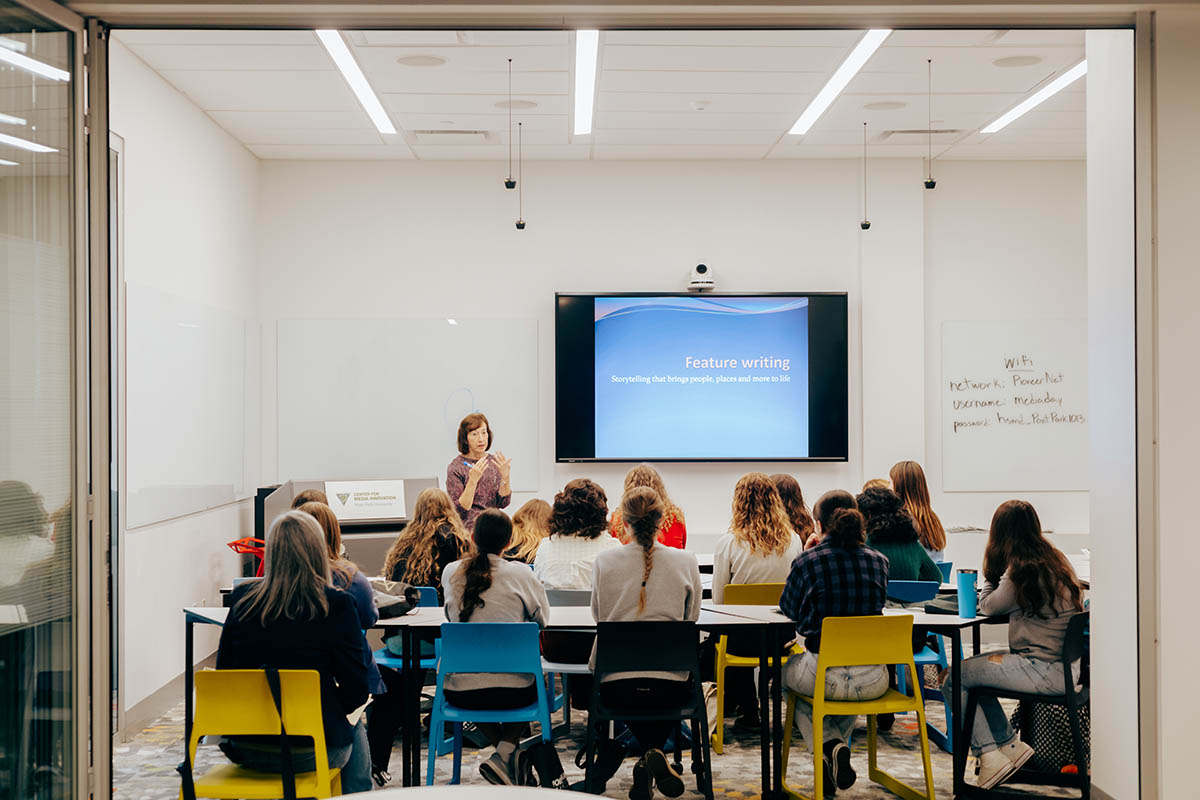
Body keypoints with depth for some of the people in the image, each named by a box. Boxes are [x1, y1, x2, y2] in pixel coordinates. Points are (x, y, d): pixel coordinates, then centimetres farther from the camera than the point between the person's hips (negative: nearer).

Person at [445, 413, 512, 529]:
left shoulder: (494, 462, 9)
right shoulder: (456, 466, -3)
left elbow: (503, 503, 5)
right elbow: (459, 510, -10)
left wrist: (505, 477, -11)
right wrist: (473, 481, -21)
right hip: (469, 528, -5)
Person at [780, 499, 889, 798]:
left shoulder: (808, 562, -8)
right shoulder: (878, 561, 2)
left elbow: (789, 608, 9)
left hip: (822, 676, -4)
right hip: (872, 682, 4)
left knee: (787, 670, 33)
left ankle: (829, 744, 11)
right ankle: (839, 746, 34)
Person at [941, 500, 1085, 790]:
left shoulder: (1022, 570, -17)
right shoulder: (1057, 560, 9)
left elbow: (986, 607, -1)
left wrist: (991, 572, 8)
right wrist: (999, 576, 17)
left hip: (1045, 672, -9)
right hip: (1065, 665, 9)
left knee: (952, 677, -3)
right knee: (975, 667, 23)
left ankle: (990, 755, -1)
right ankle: (1009, 745, 20)